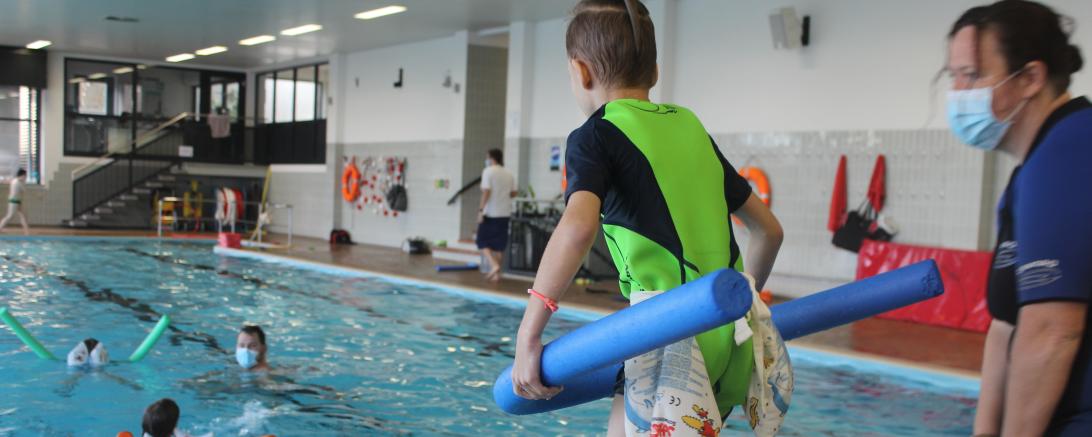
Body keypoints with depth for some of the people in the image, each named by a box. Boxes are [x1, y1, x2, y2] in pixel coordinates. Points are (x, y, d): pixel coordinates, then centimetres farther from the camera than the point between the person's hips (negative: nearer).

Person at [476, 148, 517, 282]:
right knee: (499, 244, 9)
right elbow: (513, 193, 11)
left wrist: (481, 209, -14)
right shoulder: (509, 173, 10)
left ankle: (493, 265, -16)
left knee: (483, 242, 3)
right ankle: (496, 273, 11)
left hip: (490, 213, -5)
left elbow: (486, 192, -16)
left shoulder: (488, 171, -7)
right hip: (504, 213, 6)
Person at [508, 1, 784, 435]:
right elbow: (769, 229, 20)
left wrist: (528, 335, -18)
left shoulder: (595, 136, -2)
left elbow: (578, 227, -23)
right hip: (732, 346, 7)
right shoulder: (691, 126, 16)